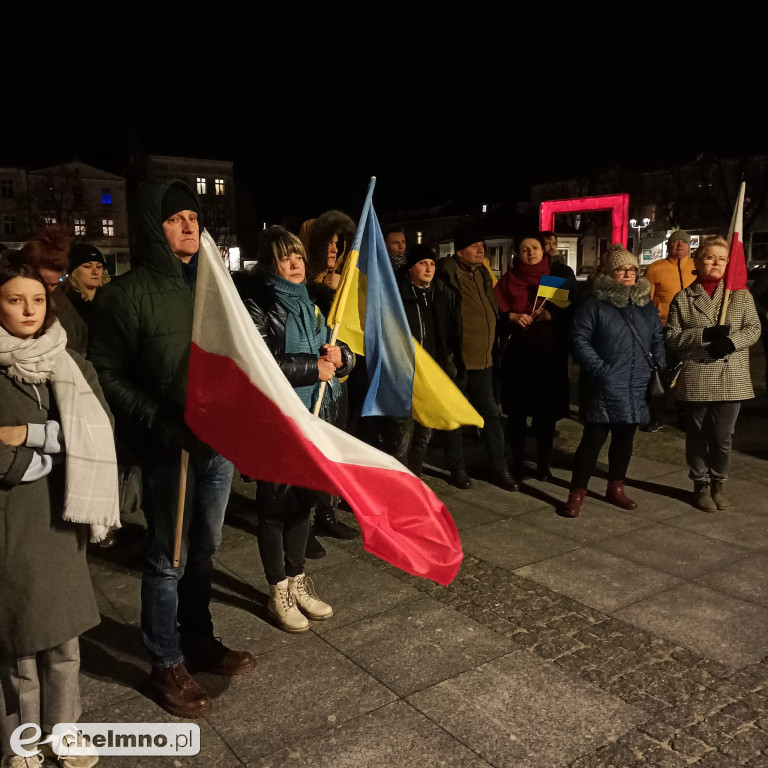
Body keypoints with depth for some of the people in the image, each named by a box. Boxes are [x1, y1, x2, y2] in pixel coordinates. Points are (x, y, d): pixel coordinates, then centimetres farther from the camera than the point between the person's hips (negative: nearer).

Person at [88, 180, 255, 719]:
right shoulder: (129, 293, -10)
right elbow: (106, 374, -10)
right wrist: (158, 422, -18)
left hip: (219, 442, 5)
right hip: (168, 449, -5)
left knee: (204, 550, 19)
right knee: (168, 560, 8)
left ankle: (199, 641, 38)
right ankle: (167, 666, 26)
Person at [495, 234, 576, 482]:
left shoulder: (561, 274, 6)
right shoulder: (508, 279, 7)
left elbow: (573, 307, 0)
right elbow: (495, 311, 5)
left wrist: (551, 314, -16)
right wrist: (511, 316, -13)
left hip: (550, 351, 0)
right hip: (517, 352, 0)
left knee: (547, 410, 3)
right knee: (517, 409, 3)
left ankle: (543, 464, 16)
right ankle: (517, 462, 17)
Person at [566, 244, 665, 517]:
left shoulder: (646, 305, 12)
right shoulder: (594, 303, -6)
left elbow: (658, 339, 17)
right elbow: (579, 340, -10)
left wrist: (660, 367, 3)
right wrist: (599, 368, -17)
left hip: (636, 388, 6)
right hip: (604, 387, -5)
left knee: (624, 439, 15)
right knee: (594, 439, -4)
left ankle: (615, 488, 30)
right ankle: (577, 493, 8)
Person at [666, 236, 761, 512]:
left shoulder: (741, 294, 6)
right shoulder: (683, 298, 2)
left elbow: (753, 328, 3)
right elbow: (672, 336, -2)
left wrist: (732, 341, -16)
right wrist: (704, 335, -17)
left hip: (731, 379, 1)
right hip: (695, 379, -1)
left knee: (722, 437, 6)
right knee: (698, 436, 10)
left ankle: (718, 484, 27)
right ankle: (701, 485, 25)